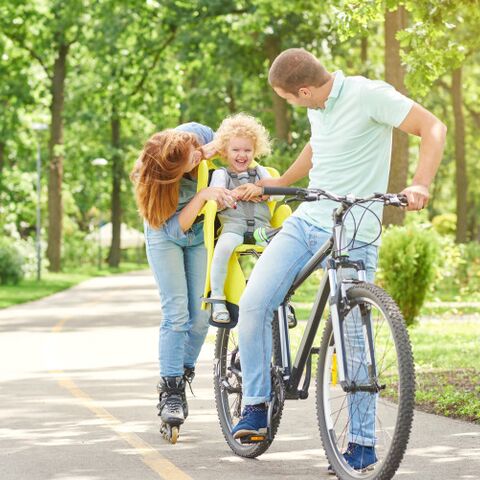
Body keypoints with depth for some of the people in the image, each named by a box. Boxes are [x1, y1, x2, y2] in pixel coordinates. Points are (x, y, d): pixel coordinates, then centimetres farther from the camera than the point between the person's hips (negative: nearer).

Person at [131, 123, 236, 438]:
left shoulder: (196, 134, -26)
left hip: (201, 234, 4)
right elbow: (175, 227, -33)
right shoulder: (156, 181, -35)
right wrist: (202, 196, -45)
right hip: (166, 235, -4)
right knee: (176, 312, -13)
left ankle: (184, 374, 16)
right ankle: (171, 391, -7)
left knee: (201, 315, -3)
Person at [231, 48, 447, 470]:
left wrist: (420, 185, -29)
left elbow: (433, 128, -16)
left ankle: (363, 443, 3)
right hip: (307, 220, 7)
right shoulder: (318, 108, 10)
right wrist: (279, 184, 38)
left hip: (354, 233, -7)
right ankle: (255, 406, 7)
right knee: (253, 305, -8)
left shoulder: (368, 94, -14)